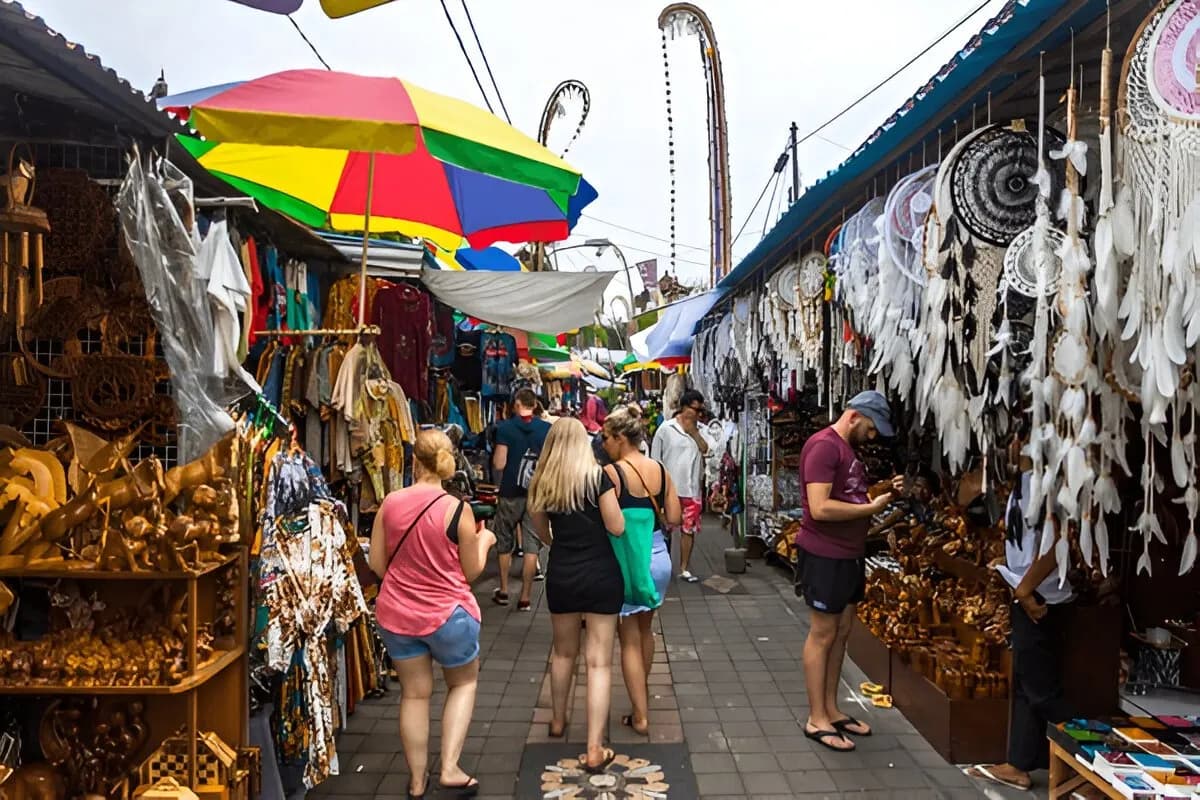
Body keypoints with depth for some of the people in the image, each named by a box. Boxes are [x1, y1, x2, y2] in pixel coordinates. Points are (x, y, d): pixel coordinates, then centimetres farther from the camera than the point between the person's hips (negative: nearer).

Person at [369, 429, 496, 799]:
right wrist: (484, 540, 11)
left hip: (396, 613, 3)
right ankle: (450, 768, 14)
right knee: (464, 682, 21)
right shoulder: (457, 509, -17)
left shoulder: (389, 503, -8)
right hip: (448, 614, -3)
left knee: (414, 693, 17)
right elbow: (471, 572, -7)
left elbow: (376, 564, 0)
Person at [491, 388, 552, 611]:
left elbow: (499, 465, -11)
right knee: (531, 545, 5)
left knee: (504, 543, 16)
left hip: (510, 493, -1)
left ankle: (503, 591, 27)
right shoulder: (547, 429, -2)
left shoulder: (505, 428, -8)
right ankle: (525, 598, 5)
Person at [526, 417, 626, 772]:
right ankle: (595, 750, 2)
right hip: (601, 575, -3)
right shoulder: (597, 476, -11)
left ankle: (558, 721, 42)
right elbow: (617, 527, -11)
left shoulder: (542, 483, 1)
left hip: (561, 576, 4)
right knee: (599, 660, 1)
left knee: (563, 651, 24)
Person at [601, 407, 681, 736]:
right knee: (645, 628, 26)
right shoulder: (661, 470, 0)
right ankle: (643, 694, 44)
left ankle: (640, 716, 12)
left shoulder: (611, 473, -16)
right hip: (659, 557, 6)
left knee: (630, 640, 7)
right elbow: (674, 517, 2)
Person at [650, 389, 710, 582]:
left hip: (692, 489, 3)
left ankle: (684, 568, 18)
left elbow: (705, 449, -11)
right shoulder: (666, 428, -5)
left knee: (689, 529, 8)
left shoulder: (700, 429, 6)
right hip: (669, 488, -3)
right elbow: (655, 459, -2)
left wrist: (693, 429, -12)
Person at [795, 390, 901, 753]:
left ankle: (831, 710, 26)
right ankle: (816, 719, 11)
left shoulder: (850, 449, 14)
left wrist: (884, 493, 2)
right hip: (825, 556, -10)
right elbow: (820, 508, -26)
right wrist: (871, 508, -18)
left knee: (841, 634, 15)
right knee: (822, 635, 0)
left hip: (850, 555, 10)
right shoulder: (823, 446, -17)